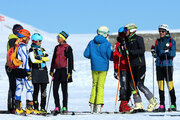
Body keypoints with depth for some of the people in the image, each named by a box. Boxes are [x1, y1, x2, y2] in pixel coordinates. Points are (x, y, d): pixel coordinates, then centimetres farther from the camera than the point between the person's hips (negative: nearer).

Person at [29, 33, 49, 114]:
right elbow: (33, 60, -14)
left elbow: (47, 58, 3)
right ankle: (35, 108, -1)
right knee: (36, 90, -4)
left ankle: (43, 108, 6)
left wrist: (40, 57, -13)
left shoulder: (42, 50, 17)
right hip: (35, 71, -5)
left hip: (43, 71, 5)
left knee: (43, 90, 2)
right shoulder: (31, 50, 0)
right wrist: (43, 59, -4)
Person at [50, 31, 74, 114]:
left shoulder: (68, 48, -4)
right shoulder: (57, 48, 14)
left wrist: (69, 72, -13)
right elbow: (53, 59, 19)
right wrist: (51, 70, 14)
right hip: (57, 70, 6)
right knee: (55, 89, -1)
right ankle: (57, 107, 6)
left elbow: (70, 60, -7)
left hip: (64, 70, -6)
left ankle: (65, 107, 4)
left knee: (64, 89, -1)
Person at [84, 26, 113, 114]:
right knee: (100, 86, -1)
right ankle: (98, 105, -8)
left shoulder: (91, 43, 1)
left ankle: (92, 104, 8)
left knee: (94, 85, 14)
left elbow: (86, 54, 1)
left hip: (94, 67, 3)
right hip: (103, 67, -3)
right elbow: (110, 56, -8)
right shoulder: (107, 44, -8)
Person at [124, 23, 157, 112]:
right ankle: (138, 105, 5)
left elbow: (142, 50, -17)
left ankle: (153, 102, 0)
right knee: (133, 86, 1)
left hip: (140, 65, -8)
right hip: (132, 66, 8)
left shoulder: (138, 39, -6)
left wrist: (131, 51, -24)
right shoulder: (128, 40, 16)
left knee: (140, 85, -11)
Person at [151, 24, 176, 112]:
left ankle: (173, 105, 2)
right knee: (160, 85, 2)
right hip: (159, 65, 4)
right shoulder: (158, 41, 13)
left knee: (170, 85, -6)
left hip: (167, 64, -4)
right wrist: (154, 53, -8)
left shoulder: (171, 41, 0)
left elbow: (173, 54, -7)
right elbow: (156, 55, 12)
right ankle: (162, 106, 5)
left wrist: (168, 52, -26)